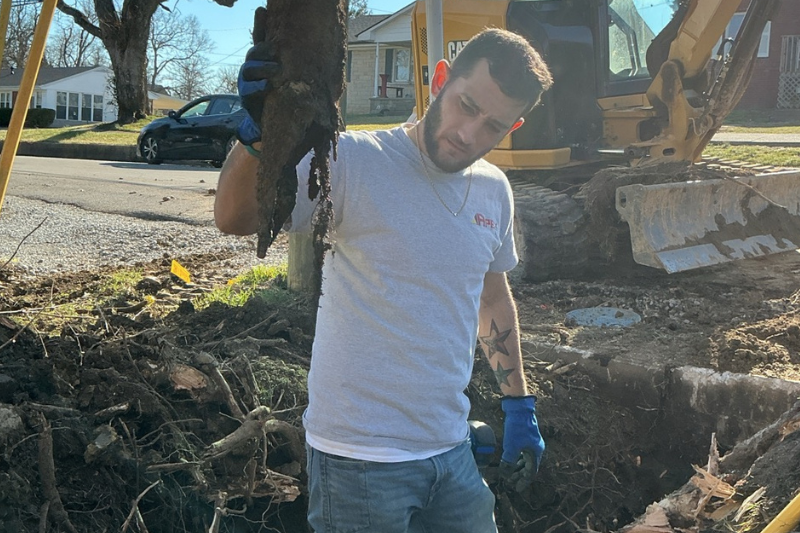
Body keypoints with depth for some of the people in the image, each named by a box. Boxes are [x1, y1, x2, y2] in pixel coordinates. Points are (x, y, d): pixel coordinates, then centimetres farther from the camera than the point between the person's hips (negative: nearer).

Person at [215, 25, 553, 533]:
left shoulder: (494, 191, 4)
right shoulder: (356, 161, -16)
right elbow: (235, 218, -27)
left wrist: (520, 404, 20)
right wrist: (257, 134, -44)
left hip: (452, 450, 6)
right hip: (360, 457, -6)